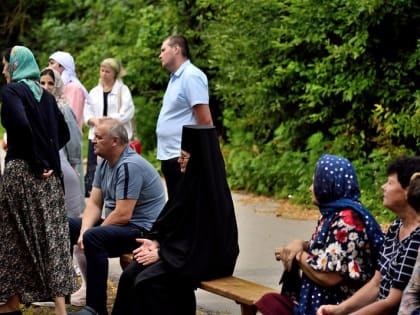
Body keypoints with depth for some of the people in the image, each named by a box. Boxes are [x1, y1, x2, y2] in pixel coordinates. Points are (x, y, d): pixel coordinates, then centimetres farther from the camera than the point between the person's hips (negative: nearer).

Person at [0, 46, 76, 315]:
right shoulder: (45, 95, 13)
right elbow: (64, 133, 13)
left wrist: (37, 161, -15)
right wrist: (47, 157, 7)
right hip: (49, 174, 6)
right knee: (52, 234, 4)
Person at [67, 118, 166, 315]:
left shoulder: (129, 166, -22)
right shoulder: (105, 164, 7)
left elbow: (123, 215, -26)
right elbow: (94, 203, 6)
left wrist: (89, 234, -16)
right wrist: (84, 230, -13)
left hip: (142, 230, -10)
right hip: (115, 225, 10)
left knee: (93, 238, -34)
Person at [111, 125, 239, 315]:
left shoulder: (210, 190, -19)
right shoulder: (192, 180, 8)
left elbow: (200, 237, -20)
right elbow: (172, 219, 15)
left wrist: (161, 253, -16)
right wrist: (156, 242, -2)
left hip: (206, 258, -9)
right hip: (181, 251, 9)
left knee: (146, 281, -24)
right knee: (130, 275, -8)